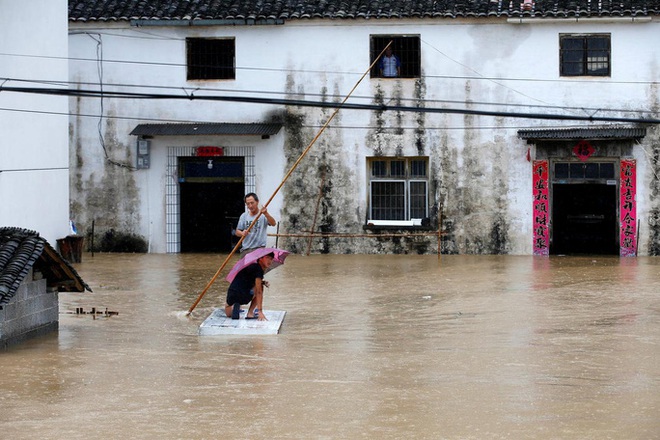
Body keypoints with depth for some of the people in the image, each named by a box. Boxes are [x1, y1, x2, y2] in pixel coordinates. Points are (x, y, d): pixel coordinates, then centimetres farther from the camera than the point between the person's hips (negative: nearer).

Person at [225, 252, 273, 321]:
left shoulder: (253, 266, 18)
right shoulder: (259, 269, -9)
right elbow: (258, 291, -15)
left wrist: (261, 283, 15)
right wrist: (260, 311, -18)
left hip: (231, 295, 8)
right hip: (244, 297, -8)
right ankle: (250, 313, 6)